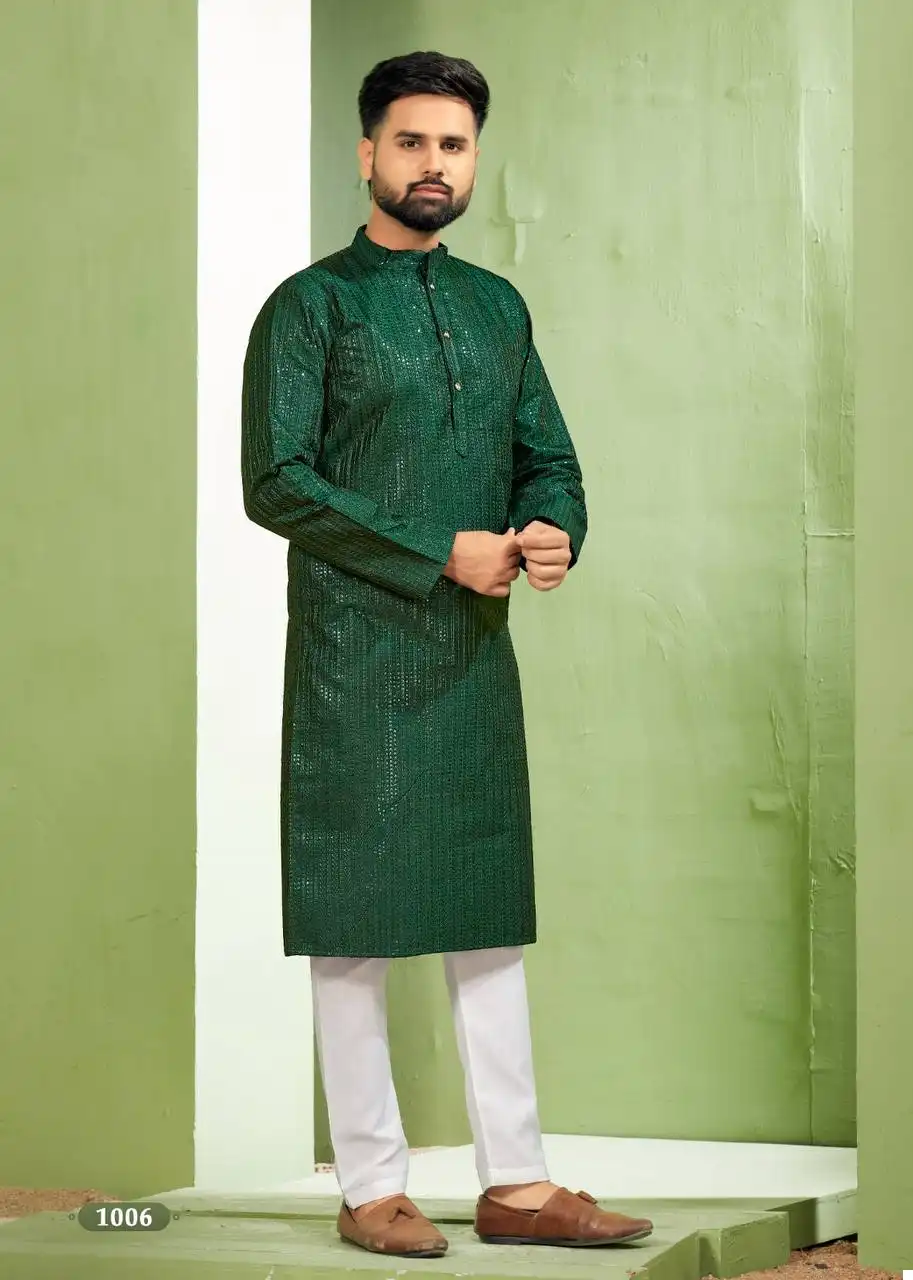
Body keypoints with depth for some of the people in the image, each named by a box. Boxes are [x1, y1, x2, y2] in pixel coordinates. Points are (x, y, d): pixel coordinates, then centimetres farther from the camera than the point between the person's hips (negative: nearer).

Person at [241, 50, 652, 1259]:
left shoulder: (498, 307, 15)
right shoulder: (310, 306, -3)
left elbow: (550, 457, 18)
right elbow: (276, 482, -11)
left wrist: (554, 531, -7)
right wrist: (445, 555, -15)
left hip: (478, 655, 6)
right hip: (355, 658, -6)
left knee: (492, 915, 7)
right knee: (355, 922, -1)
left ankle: (516, 1183, 12)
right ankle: (372, 1189, 6)